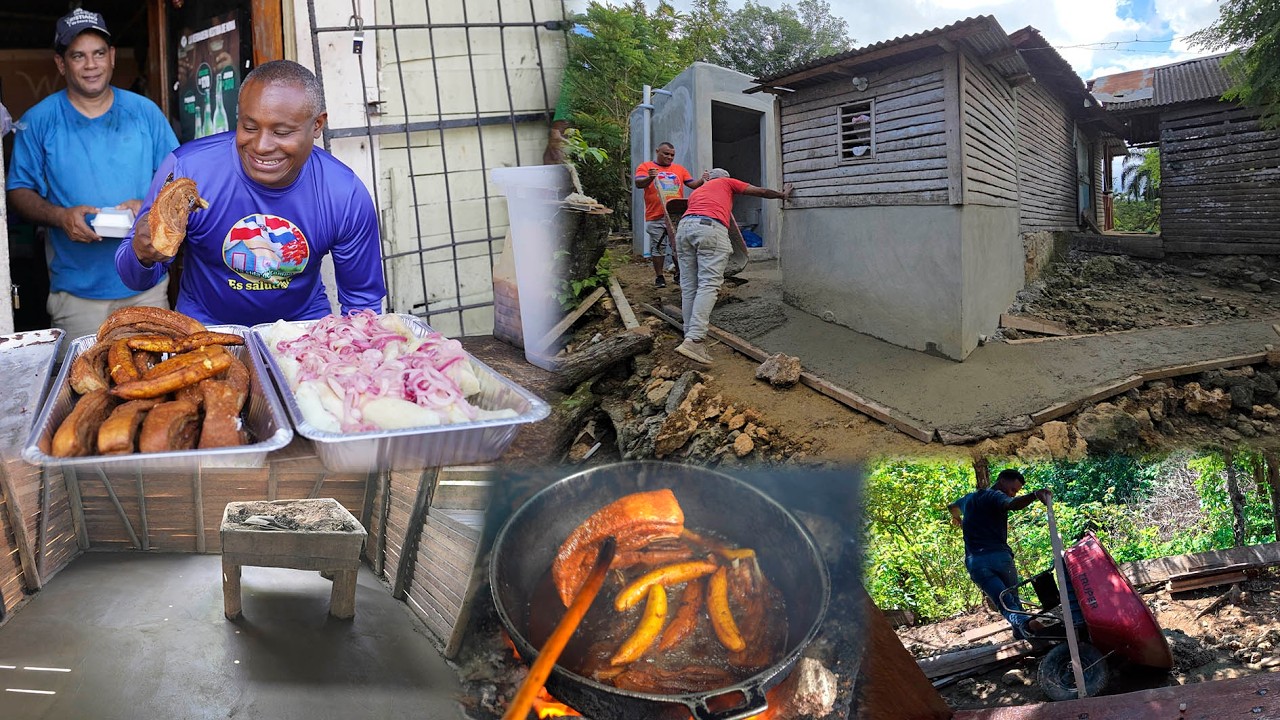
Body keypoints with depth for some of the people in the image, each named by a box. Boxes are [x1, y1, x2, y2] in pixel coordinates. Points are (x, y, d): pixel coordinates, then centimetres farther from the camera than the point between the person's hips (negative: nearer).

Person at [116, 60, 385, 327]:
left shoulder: (348, 197, -14)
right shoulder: (184, 169, -17)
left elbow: (362, 300, -1)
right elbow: (136, 279, -6)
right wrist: (142, 254, -26)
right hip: (205, 329, 2)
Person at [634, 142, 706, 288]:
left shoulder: (679, 169, 14)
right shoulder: (645, 167, 3)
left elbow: (692, 184, 12)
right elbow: (638, 183, -11)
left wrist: (702, 180, -9)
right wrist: (650, 178, -31)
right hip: (656, 216, -3)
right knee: (658, 247, 3)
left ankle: (679, 274, 20)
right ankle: (659, 277, 12)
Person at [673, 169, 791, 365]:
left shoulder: (696, 191, 38)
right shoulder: (726, 183, 26)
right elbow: (761, 192, 29)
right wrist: (782, 194, 46)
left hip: (684, 226, 6)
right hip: (711, 228, -6)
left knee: (688, 287, 8)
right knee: (708, 285, -12)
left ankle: (691, 337, 5)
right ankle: (693, 340, -25)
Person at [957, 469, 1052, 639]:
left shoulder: (969, 498, 24)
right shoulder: (996, 496, 1)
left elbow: (952, 505, 47)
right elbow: (1012, 505, -24)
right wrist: (1035, 495, -42)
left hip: (975, 561, 4)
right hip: (999, 556, -4)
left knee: (1004, 602, -7)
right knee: (1013, 598, 14)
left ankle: (1022, 624, -33)